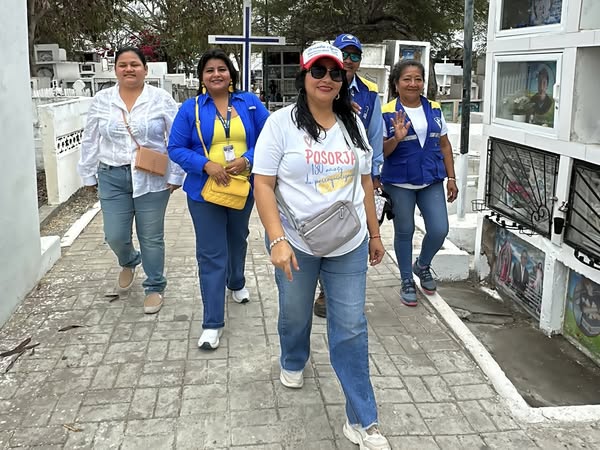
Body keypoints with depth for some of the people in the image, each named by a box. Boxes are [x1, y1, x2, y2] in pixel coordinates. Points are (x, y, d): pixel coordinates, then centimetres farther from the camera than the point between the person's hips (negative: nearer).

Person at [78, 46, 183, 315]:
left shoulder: (161, 99, -4)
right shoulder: (101, 101, 4)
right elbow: (90, 142, 9)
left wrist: (176, 176, -5)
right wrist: (89, 176, 9)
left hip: (152, 179, -2)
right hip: (113, 178, 3)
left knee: (151, 237, 5)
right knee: (115, 237, 4)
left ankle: (154, 287, 23)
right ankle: (128, 263, 39)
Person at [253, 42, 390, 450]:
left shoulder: (353, 124, 6)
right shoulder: (282, 122, -7)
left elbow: (365, 182, 13)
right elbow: (263, 185, -11)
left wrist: (375, 234, 13)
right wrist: (277, 240, -20)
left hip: (348, 245, 2)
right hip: (295, 243, -2)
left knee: (351, 328, 2)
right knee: (295, 313, 18)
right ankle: (293, 363, 52)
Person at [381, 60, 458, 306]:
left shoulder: (434, 110, 4)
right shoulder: (387, 113, -9)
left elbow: (444, 145, 11)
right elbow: (381, 152, -7)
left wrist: (451, 177, 8)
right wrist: (397, 138, -25)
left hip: (431, 181, 3)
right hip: (399, 183, -3)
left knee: (439, 230, -1)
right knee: (404, 231, 9)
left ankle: (422, 265, 30)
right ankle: (407, 281, 27)